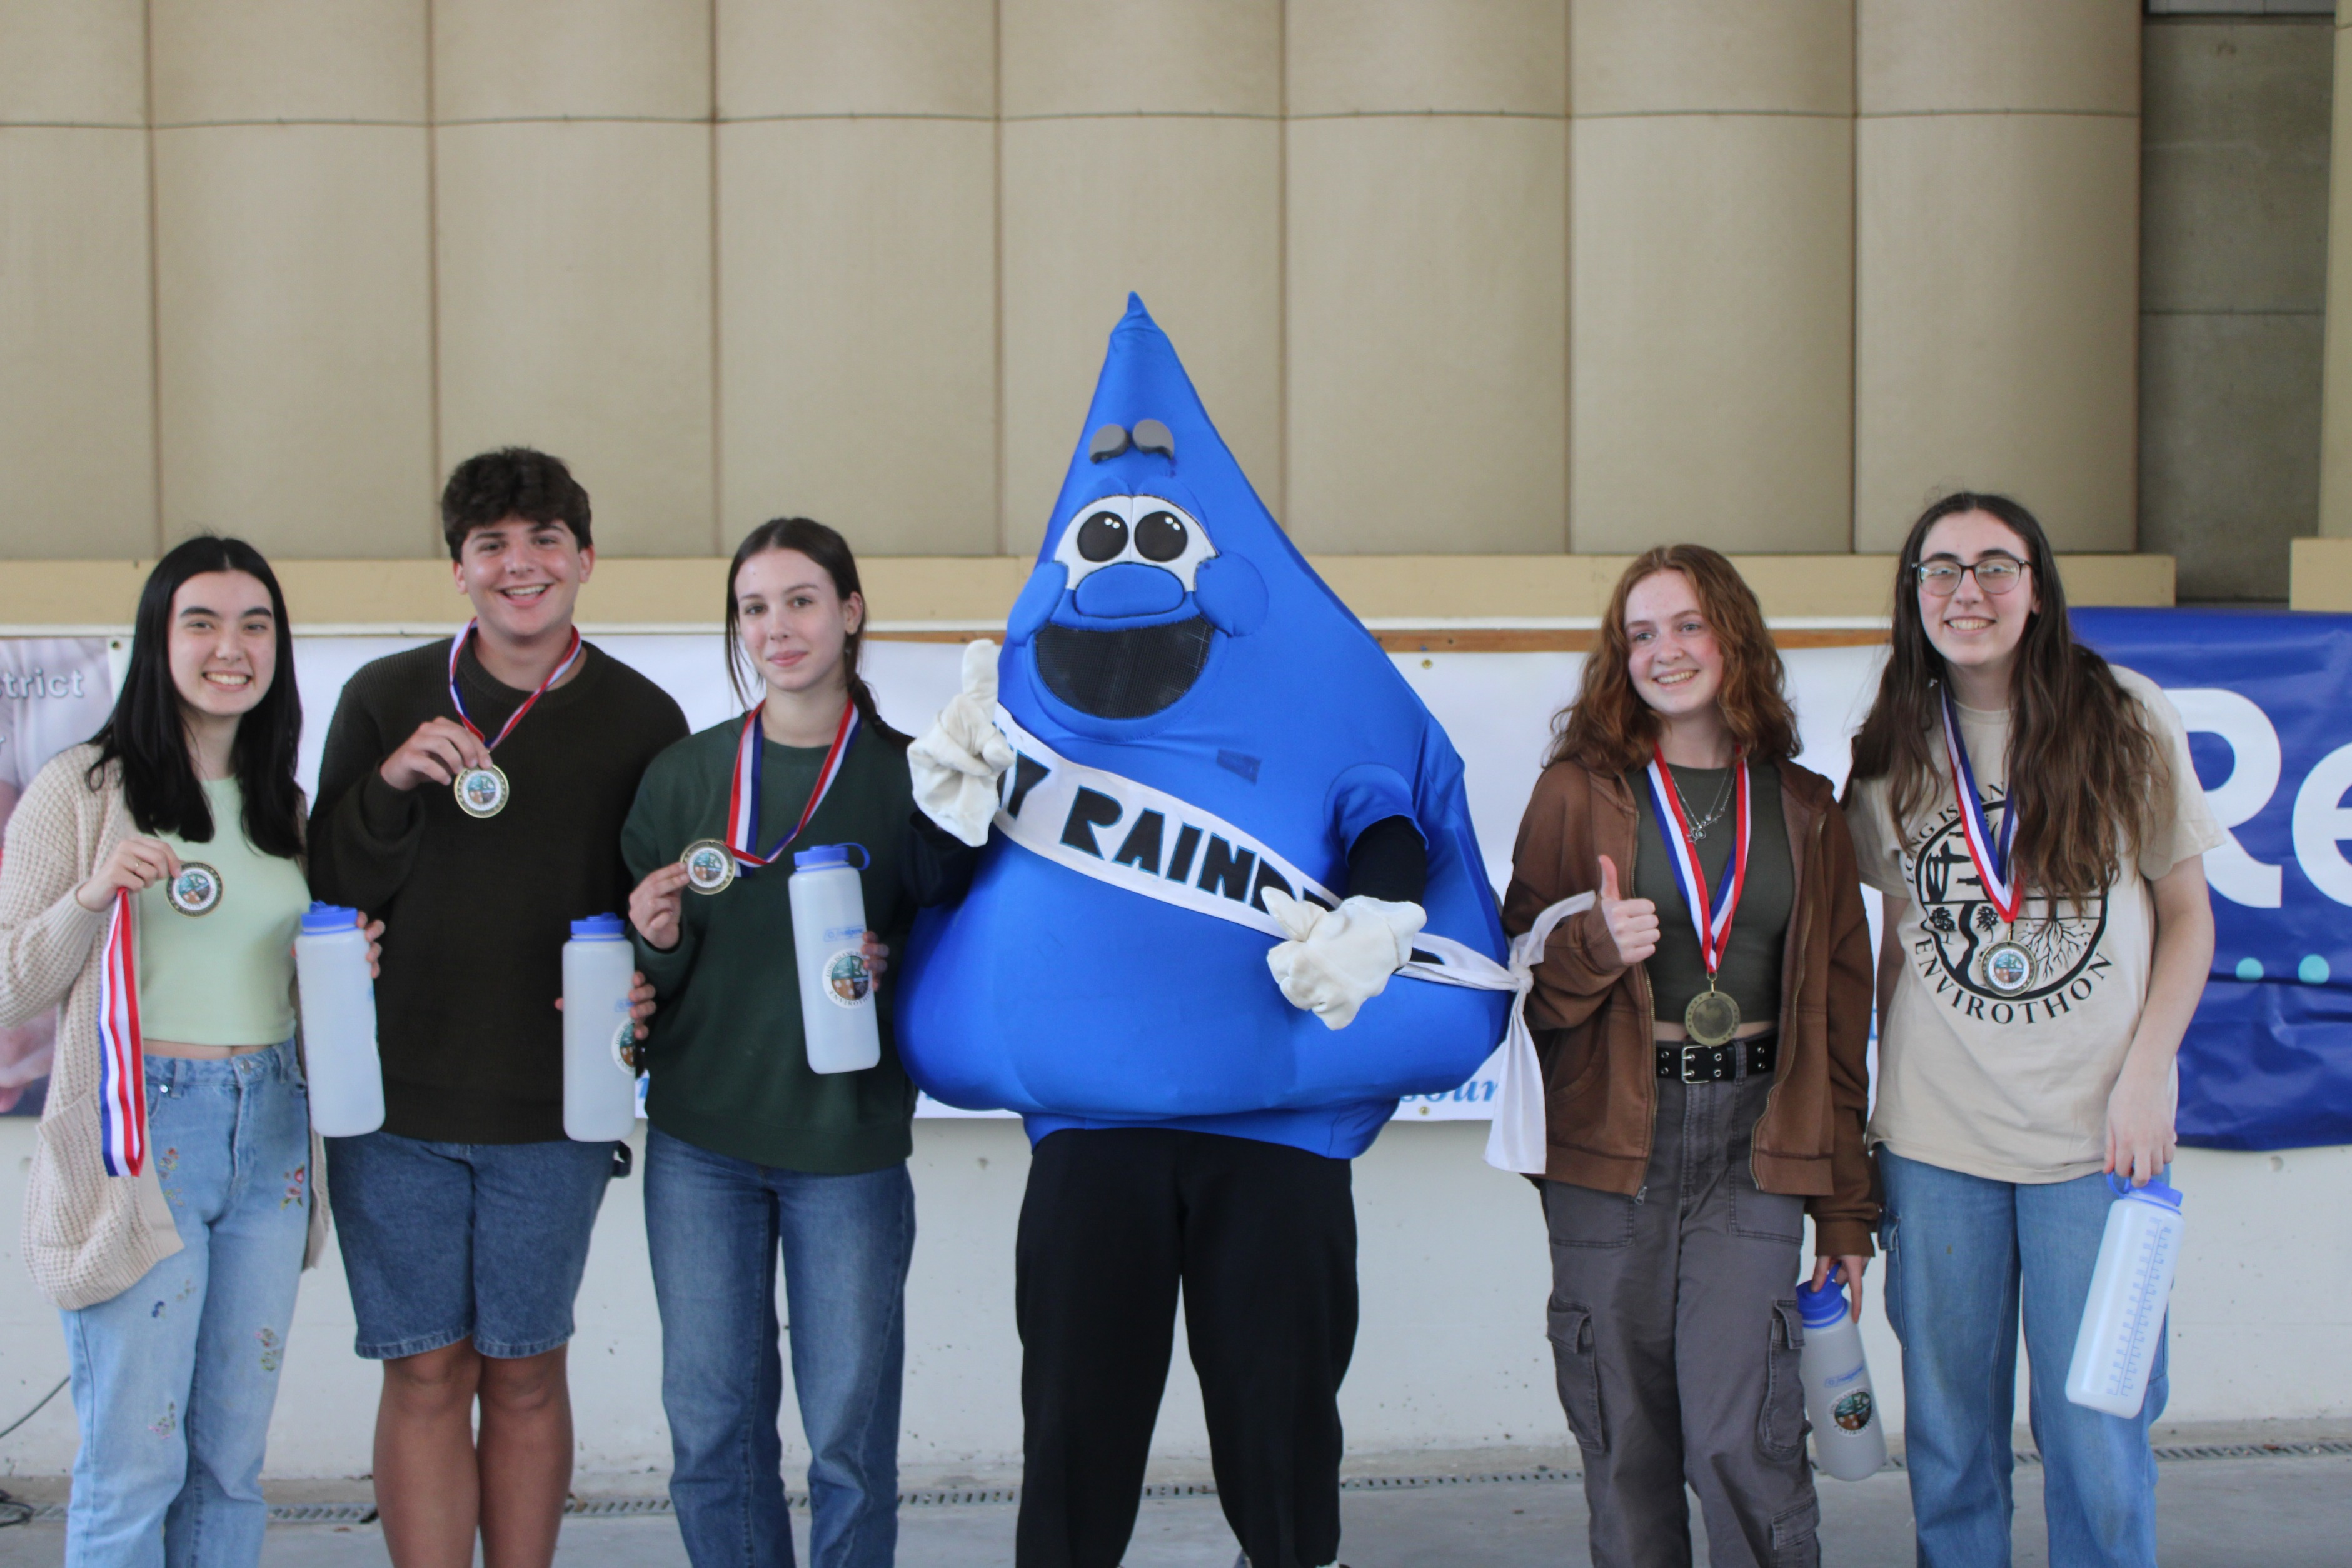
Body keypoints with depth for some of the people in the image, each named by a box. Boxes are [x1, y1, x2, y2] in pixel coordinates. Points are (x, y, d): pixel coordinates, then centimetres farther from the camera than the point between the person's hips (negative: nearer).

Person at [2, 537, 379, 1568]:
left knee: (232, 1457, 10)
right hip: (139, 1144, -5)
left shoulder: (284, 807, 13)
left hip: (271, 1138, 5)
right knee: (133, 1464, -3)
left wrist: (345, 967, 2)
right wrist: (93, 898, -22)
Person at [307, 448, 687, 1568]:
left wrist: (638, 990, -12)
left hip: (553, 1109, 0)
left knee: (525, 1373, 9)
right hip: (392, 1099, 0)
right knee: (427, 1374, 4)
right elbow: (331, 893, -1)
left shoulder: (640, 719, 2)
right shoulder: (385, 699, 2)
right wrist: (390, 786, -17)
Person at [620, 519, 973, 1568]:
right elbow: (648, 972, 9)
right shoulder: (683, 775, 5)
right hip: (699, 1139, 2)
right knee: (710, 1421, 8)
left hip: (849, 1142, -2)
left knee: (849, 1429, 4)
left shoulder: (907, 778, -2)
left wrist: (891, 978, -17)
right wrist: (657, 943, -12)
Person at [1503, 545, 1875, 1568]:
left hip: (1752, 1140, 0)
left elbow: (1841, 1013, 11)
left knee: (1737, 1434, -9)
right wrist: (1597, 947, -18)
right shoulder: (1578, 791, 4)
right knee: (1625, 1440, 4)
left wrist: (1847, 1206, 9)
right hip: (1611, 1140, 0)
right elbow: (1524, 984, 4)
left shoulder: (1803, 809, 10)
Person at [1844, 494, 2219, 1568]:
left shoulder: (2128, 720, -1)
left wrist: (2145, 1074, -8)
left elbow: (2187, 916, 3)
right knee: (1949, 1442, 10)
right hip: (1935, 1140, 2)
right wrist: (1884, 1104, 9)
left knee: (2097, 1449, 1)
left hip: (2095, 1133, -2)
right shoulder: (1892, 754, 6)